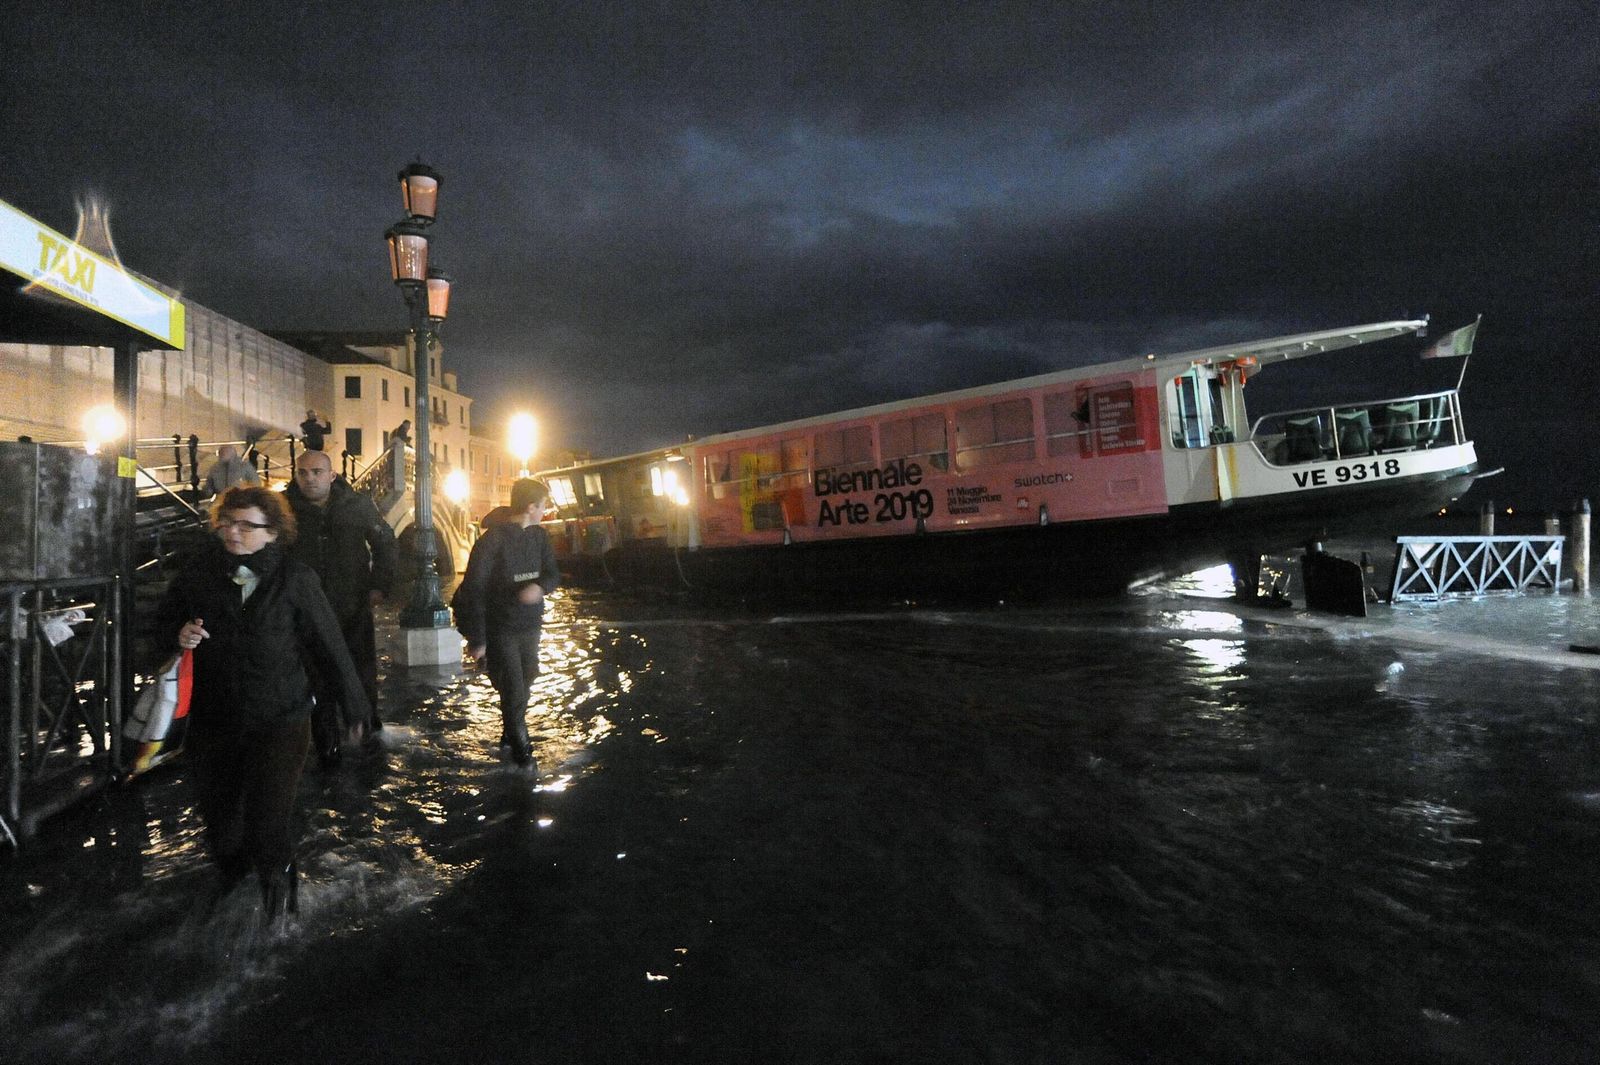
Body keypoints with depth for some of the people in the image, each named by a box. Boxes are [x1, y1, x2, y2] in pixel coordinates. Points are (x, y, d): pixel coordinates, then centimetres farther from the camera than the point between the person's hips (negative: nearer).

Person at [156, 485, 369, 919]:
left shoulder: (295, 579, -10)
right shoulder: (199, 572, 0)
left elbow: (329, 646, -5)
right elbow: (163, 619, 16)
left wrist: (353, 705, 1)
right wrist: (179, 633, -10)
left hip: (279, 723, -4)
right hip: (213, 721, 4)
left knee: (267, 826, -6)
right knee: (218, 817, 18)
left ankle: (277, 877, 26)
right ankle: (232, 883, 47)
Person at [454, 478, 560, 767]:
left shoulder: (539, 536, 3)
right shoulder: (493, 539, -16)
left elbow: (553, 574, 5)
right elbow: (473, 589, -16)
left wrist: (540, 586, -22)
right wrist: (476, 639, -17)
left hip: (530, 625, 6)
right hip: (500, 630, -6)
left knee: (524, 684, 17)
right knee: (513, 692, -4)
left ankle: (510, 733, 38)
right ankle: (520, 747, 14)